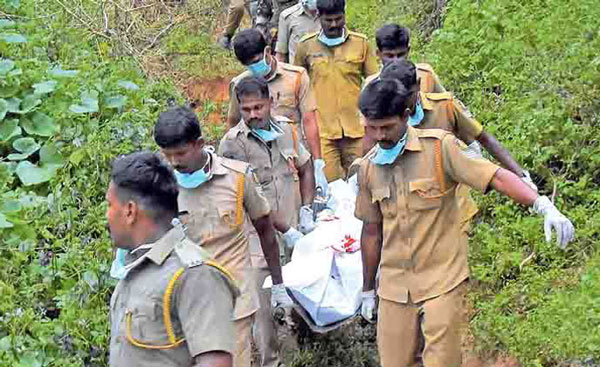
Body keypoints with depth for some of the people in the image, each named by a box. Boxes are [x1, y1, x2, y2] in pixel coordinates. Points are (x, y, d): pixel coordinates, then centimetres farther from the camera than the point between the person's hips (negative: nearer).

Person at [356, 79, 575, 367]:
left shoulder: (440, 147, -11)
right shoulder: (368, 168, 4)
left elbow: (496, 177, -19)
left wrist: (544, 206, -34)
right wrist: (367, 290, 19)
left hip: (442, 281, -4)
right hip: (393, 287, 4)